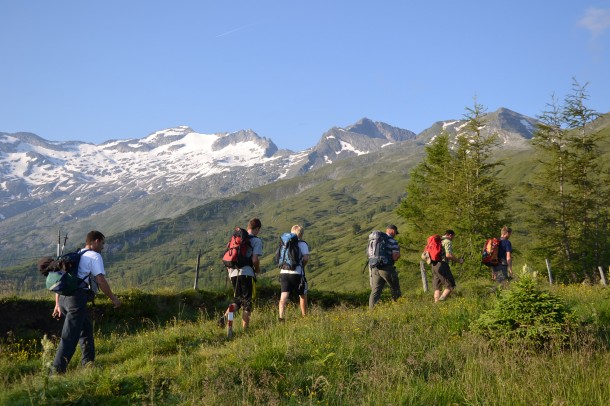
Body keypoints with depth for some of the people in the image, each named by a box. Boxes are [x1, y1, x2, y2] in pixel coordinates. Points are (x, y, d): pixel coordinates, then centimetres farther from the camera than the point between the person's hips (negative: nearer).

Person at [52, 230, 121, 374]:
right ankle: (58, 370, -15)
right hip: (78, 298, -9)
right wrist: (113, 298, 0)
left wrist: (58, 304, 26)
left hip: (64, 297, 9)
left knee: (86, 328, 23)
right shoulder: (95, 256, 0)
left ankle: (88, 362, 28)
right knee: (70, 336, -10)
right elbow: (101, 280, -10)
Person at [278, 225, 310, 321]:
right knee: (303, 295, 16)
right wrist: (302, 266, 5)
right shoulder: (302, 244, -2)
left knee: (283, 297, -1)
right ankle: (304, 317, 24)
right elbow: (306, 258, -13)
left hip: (283, 272, 4)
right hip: (297, 273, -4)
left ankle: (281, 316, -17)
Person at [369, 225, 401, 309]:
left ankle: (371, 308, -2)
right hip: (387, 269, -5)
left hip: (375, 268, 5)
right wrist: (398, 255, 6)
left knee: (375, 290, 6)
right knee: (395, 289, 12)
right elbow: (395, 257, -15)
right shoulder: (393, 242, -7)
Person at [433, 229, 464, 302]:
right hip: (442, 265, -8)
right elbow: (448, 255, -17)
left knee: (437, 288, 10)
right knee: (451, 286, -3)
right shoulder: (447, 241, -4)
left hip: (434, 265, 8)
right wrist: (458, 260, -5)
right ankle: (441, 301, -16)